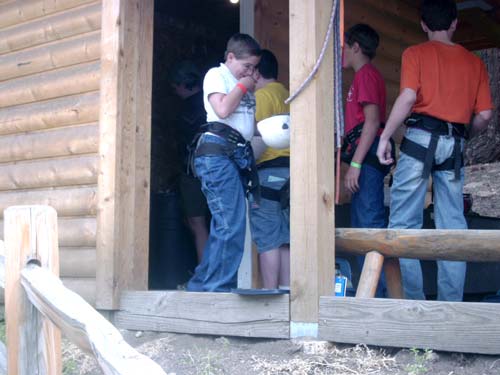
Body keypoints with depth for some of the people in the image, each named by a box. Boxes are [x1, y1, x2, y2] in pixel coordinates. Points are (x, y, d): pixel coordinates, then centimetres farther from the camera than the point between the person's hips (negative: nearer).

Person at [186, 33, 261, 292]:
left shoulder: (243, 84, 25)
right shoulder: (216, 75, 2)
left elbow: (251, 123, 25)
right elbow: (222, 109, -14)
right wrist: (243, 87, 0)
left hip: (239, 154, 8)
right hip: (218, 151, -8)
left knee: (223, 227, 9)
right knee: (231, 225, -13)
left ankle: (201, 286, 16)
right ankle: (219, 288, -7)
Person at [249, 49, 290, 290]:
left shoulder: (262, 96, -5)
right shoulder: (287, 95, 18)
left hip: (269, 170, -8)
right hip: (290, 168, 8)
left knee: (267, 239, -6)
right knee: (285, 239, 10)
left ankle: (269, 293, -6)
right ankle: (286, 289, 12)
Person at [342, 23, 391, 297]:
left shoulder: (366, 74, -7)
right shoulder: (365, 75, 22)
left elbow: (372, 121, -17)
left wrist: (355, 164, -20)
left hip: (366, 156, -11)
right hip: (365, 159, 11)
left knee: (369, 223, -12)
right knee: (361, 225, 13)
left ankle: (377, 292, -11)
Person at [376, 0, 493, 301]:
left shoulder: (416, 54, 4)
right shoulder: (474, 62, 13)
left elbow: (408, 98, -12)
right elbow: (484, 115, 8)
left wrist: (385, 137, -7)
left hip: (420, 139, -3)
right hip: (455, 146, 4)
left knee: (404, 223, 1)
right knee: (453, 227, 8)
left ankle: (412, 298, -2)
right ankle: (451, 302, 10)